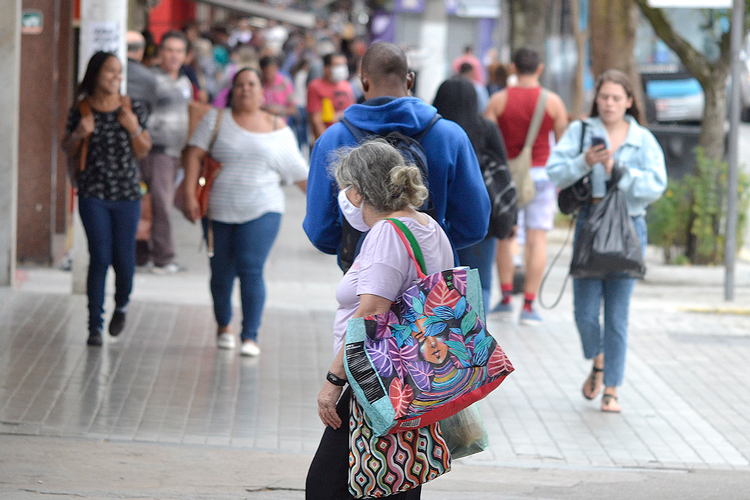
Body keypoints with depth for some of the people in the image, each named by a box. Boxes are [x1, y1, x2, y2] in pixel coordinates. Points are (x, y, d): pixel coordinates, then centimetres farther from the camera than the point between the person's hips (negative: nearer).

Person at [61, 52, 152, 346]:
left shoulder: (134, 109, 1)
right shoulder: (81, 110, -1)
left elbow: (143, 152, 4)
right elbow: (68, 151, 9)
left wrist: (134, 128, -13)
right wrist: (78, 134, -12)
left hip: (127, 193, 1)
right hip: (93, 194, -1)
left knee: (124, 258, 1)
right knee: (100, 258, -6)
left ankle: (121, 305, 32)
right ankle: (94, 325, 1)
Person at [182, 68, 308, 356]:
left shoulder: (277, 129, 7)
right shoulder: (216, 119, 5)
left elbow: (298, 172, 13)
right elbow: (195, 156, -1)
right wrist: (189, 195, -11)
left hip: (261, 212, -1)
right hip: (219, 211, 1)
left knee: (251, 270, -13)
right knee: (221, 273, 5)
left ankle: (250, 337, -8)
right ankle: (223, 327, 30)